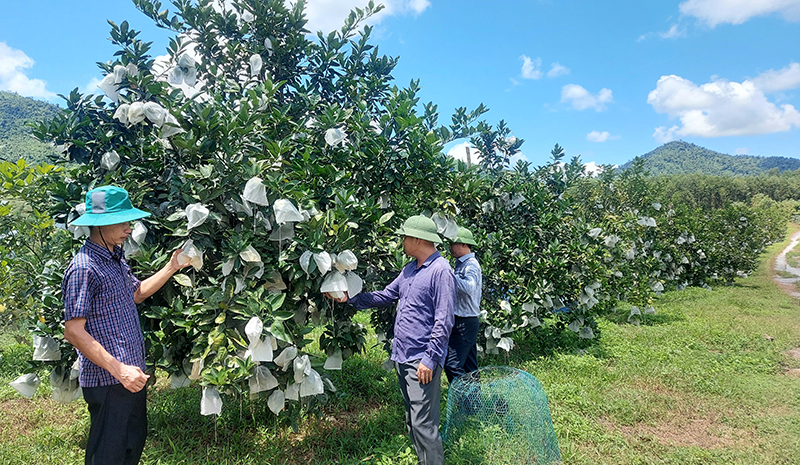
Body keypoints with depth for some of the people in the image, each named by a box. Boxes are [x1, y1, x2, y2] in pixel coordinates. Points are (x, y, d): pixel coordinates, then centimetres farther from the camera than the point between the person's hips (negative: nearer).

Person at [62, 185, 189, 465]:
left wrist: (172, 267, 12)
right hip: (107, 380, -9)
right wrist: (119, 369, -24)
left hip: (131, 373, 9)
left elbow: (135, 293, 23)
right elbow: (74, 332, -21)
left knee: (135, 441, 22)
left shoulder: (115, 257, 10)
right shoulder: (84, 268, -20)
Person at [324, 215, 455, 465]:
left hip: (422, 360, -9)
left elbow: (443, 322, -18)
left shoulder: (441, 271, -16)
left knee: (423, 424, -6)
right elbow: (385, 296, 20)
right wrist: (350, 298, 13)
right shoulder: (409, 269, 13)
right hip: (401, 356, 9)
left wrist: (429, 360, -19)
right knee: (412, 420, 18)